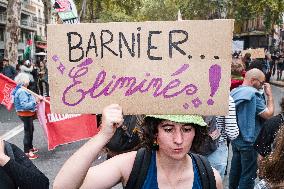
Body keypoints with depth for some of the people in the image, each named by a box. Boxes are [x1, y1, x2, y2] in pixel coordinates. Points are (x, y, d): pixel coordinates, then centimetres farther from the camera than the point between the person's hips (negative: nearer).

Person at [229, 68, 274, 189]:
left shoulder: (234, 92, 5)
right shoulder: (253, 94, -20)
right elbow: (269, 114, -17)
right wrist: (270, 95, -7)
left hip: (235, 139, 8)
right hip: (248, 142, -8)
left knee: (235, 168, 20)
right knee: (248, 174, 4)